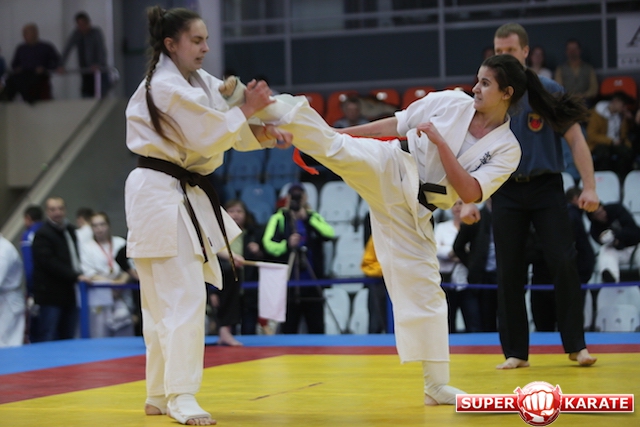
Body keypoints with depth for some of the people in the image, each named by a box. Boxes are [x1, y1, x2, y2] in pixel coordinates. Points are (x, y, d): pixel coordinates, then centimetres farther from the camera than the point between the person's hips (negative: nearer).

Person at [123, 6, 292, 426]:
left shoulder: (201, 82, 13)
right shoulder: (166, 88, -16)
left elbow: (232, 129, 7)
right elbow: (208, 137, -19)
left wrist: (265, 133, -11)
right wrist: (246, 110, -11)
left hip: (185, 195, 10)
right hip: (160, 193, -10)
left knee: (164, 298, 14)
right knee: (183, 297, -13)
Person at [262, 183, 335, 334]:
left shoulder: (314, 217, 12)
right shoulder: (279, 219, 4)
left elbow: (330, 234, -7)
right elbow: (268, 245, -7)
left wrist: (308, 218, -12)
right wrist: (286, 244, -22)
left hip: (312, 281, 2)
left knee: (317, 327, 6)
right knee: (289, 328, 2)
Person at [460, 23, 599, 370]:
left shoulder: (549, 92, -1)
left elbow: (576, 140, -1)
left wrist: (589, 187, -10)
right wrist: (469, 201, -2)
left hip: (546, 188, -2)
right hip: (507, 194, 2)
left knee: (563, 264, -7)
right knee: (509, 274, 3)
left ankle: (576, 345, 4)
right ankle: (515, 351, 13)